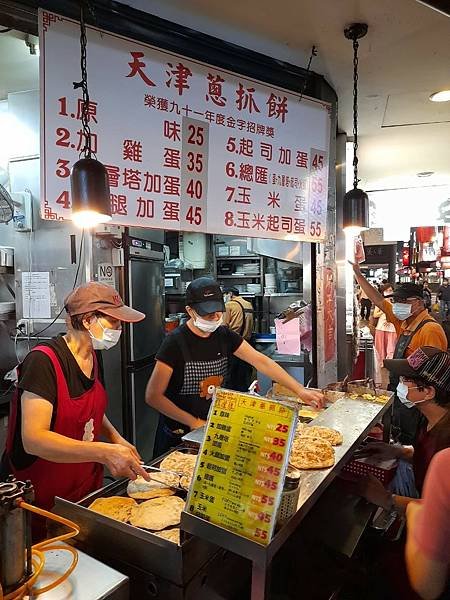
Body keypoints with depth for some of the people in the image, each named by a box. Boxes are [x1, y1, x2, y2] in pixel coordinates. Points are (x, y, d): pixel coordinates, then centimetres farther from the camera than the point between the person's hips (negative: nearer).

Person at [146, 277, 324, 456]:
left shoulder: (225, 336, -4)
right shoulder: (175, 342, -20)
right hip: (178, 435, -4)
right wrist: (194, 422, -17)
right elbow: (153, 396, -18)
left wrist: (300, 390, -17)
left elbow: (261, 361, -8)